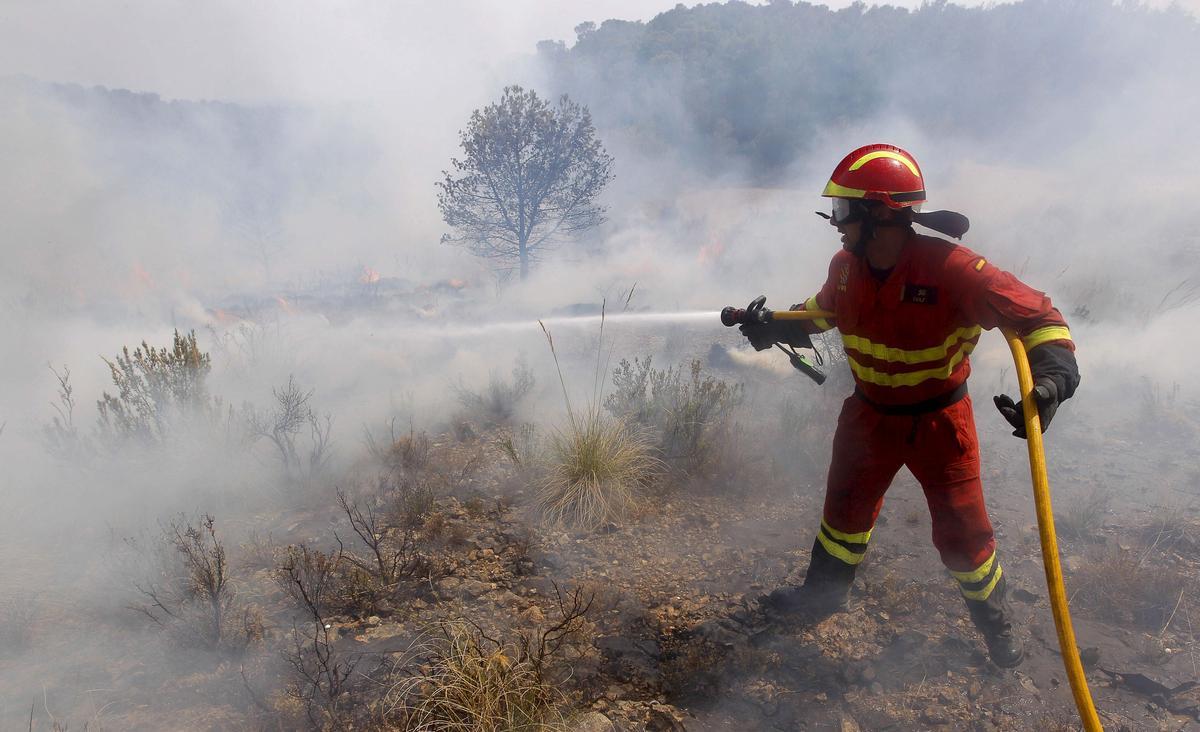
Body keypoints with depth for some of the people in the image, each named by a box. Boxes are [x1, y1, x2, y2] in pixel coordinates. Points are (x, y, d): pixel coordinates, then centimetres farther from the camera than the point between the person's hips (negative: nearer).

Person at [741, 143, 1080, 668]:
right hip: (869, 414, 5)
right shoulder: (846, 266, -9)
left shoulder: (951, 269, -29)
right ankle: (823, 593, 41)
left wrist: (1052, 377, -43)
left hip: (938, 420, -4)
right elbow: (825, 308, 14)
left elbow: (1037, 316, -26)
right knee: (845, 508, 18)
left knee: (962, 533, 7)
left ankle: (993, 616, 37)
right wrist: (776, 327, 6)